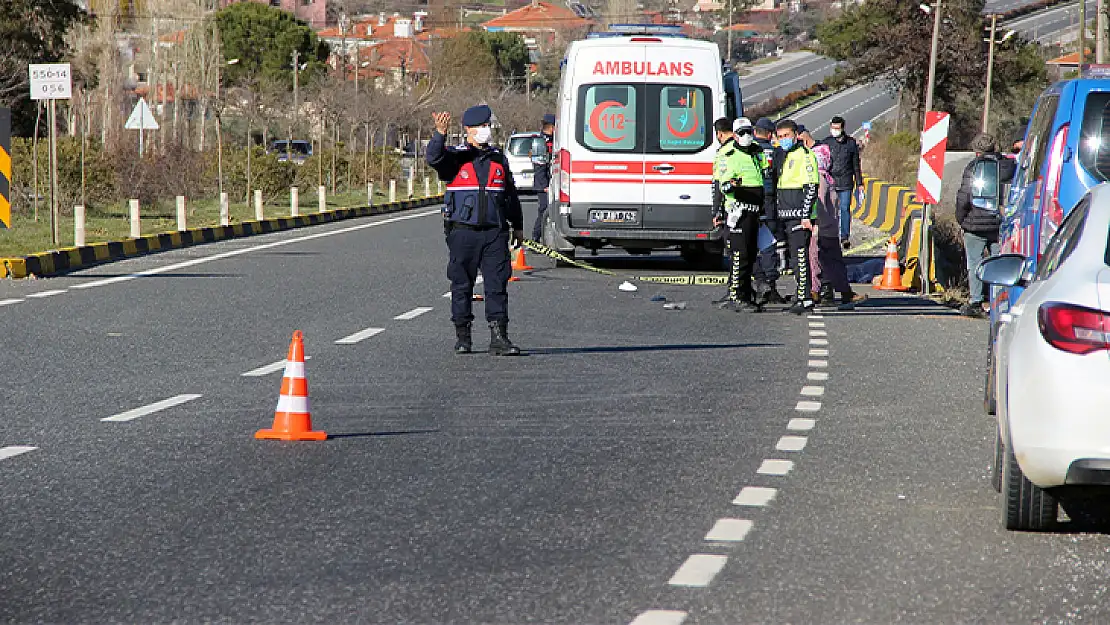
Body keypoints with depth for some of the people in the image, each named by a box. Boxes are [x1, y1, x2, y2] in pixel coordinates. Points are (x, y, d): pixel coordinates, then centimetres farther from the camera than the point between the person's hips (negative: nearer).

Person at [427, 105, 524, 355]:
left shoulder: (498, 159, 14)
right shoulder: (455, 157, 3)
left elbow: (511, 195, 23)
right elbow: (434, 158, -19)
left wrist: (517, 226, 26)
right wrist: (440, 135, -36)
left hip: (494, 233, 2)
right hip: (462, 231, -2)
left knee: (497, 285, -5)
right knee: (462, 285, 4)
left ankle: (498, 338, -6)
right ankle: (462, 336, 14)